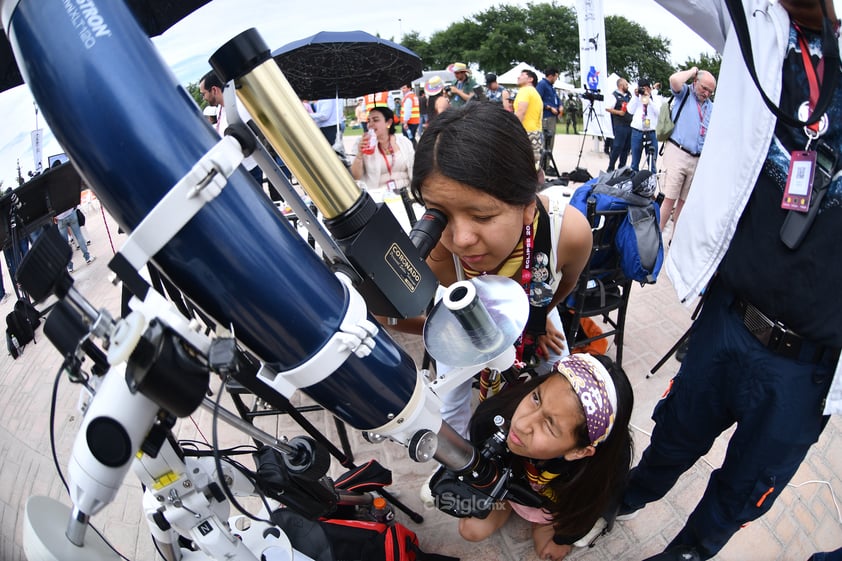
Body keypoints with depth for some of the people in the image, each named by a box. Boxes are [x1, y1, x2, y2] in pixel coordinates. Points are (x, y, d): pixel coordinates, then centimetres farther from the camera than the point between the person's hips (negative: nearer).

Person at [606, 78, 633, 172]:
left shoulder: (629, 95, 17)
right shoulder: (615, 95, -5)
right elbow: (607, 108, -12)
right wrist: (618, 112, -19)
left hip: (630, 124, 8)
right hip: (620, 126, -8)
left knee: (627, 147, 9)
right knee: (617, 147, -8)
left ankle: (622, 167, 17)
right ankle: (610, 168, -2)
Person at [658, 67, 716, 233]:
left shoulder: (711, 107, 18)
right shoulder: (684, 93, 6)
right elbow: (674, 80, -17)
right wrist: (693, 71, 0)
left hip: (698, 159, 5)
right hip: (678, 153, -5)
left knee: (684, 201, 6)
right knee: (670, 199, -12)